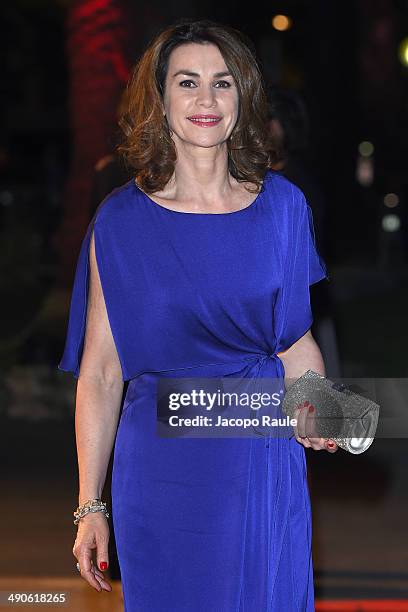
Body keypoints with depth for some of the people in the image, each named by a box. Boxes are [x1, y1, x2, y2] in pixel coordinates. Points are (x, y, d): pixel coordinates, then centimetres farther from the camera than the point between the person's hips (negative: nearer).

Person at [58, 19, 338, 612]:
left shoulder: (282, 205, 1)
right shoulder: (121, 221, -5)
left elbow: (294, 338, 9)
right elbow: (100, 373, -3)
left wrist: (314, 416, -12)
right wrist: (90, 507, -5)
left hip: (265, 464, 2)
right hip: (162, 469, -2)